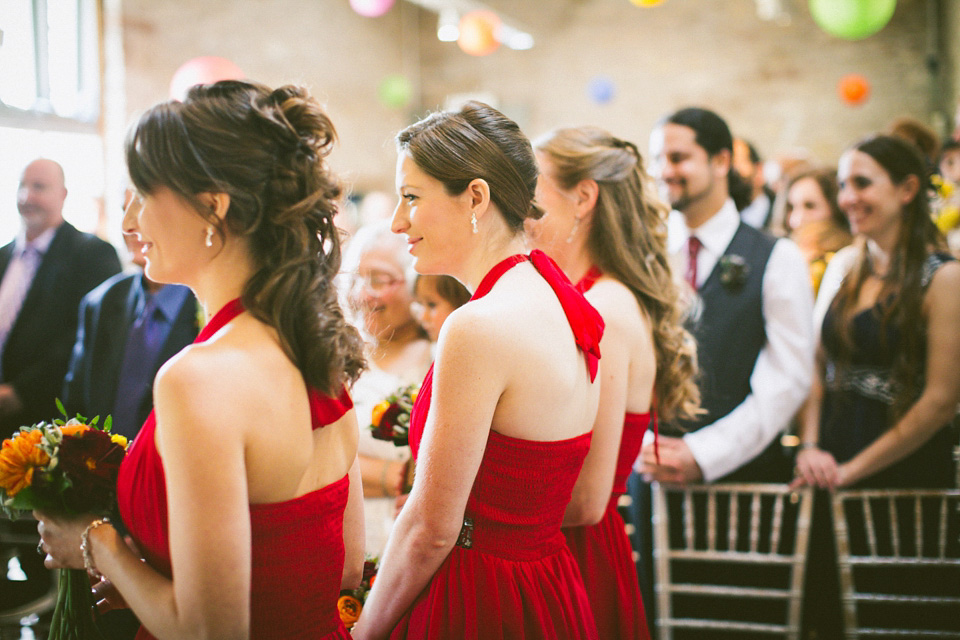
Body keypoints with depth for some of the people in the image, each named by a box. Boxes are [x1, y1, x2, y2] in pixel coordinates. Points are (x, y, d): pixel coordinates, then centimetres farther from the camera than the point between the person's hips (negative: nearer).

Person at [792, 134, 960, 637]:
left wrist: (854, 468, -12)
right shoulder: (845, 266, 7)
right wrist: (810, 448, -6)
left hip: (904, 467, -5)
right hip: (831, 470, 5)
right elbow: (817, 364, 9)